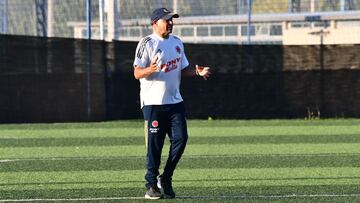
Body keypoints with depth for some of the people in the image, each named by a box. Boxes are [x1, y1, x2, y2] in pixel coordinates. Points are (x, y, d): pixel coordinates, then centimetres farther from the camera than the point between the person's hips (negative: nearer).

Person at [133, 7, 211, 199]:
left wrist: (197, 72, 0)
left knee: (180, 138, -3)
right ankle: (152, 185, 5)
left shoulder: (177, 42, 13)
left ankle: (166, 179, 12)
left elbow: (183, 69, 20)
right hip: (153, 102, -6)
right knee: (154, 144, -4)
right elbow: (137, 73, -11)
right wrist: (150, 69, -32)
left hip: (174, 101, 6)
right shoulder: (147, 43, -8)